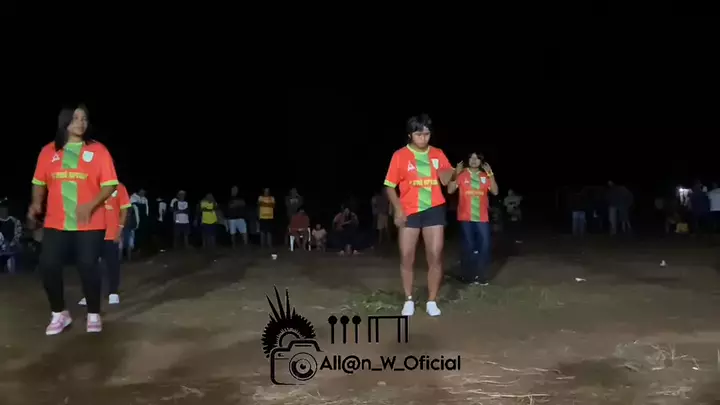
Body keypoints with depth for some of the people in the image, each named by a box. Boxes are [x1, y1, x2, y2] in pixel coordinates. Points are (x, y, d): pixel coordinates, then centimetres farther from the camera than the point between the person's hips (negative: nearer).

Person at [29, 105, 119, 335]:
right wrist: (36, 204, -3)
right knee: (48, 266, -1)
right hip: (56, 224, 3)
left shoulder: (97, 150, 0)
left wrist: (91, 205, -17)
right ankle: (59, 314, 18)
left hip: (89, 224, -2)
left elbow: (110, 184, -4)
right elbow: (39, 182, 15)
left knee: (88, 267, -1)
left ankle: (93, 315, 16)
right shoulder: (49, 151, 8)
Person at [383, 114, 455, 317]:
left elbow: (446, 180, 4)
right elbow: (390, 186, -2)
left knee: (435, 256, 0)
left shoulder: (437, 154, 5)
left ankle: (432, 301, 13)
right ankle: (409, 300, 18)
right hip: (409, 211, -1)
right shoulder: (400, 155, -2)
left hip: (434, 209, 2)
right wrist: (398, 209, -12)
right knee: (406, 257, 3)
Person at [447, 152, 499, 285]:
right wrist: (456, 174, -16)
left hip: (482, 218, 3)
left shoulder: (485, 176, 10)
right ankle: (470, 276, 14)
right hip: (466, 217, -3)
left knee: (485, 246, -2)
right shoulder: (462, 174, 1)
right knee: (469, 247, 3)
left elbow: (495, 192, 1)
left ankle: (481, 275, 10)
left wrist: (491, 175, -8)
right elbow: (450, 190, -8)